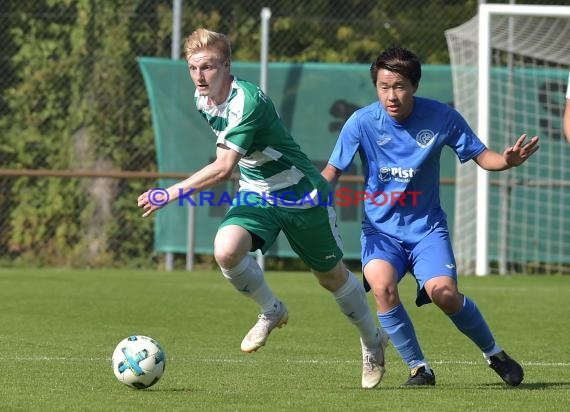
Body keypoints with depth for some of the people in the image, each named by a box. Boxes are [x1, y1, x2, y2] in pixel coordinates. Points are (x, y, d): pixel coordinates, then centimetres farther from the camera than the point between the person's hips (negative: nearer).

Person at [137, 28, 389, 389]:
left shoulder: (247, 102, -30)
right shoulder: (203, 100, -3)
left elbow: (224, 167, -37)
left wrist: (172, 194, -37)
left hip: (299, 194, -6)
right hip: (255, 194, 6)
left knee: (332, 276, 10)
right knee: (226, 251, -24)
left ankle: (373, 342, 36)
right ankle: (271, 312, 3)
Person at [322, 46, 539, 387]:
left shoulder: (442, 117, -9)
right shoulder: (362, 122, -11)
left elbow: (481, 156, 0)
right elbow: (332, 173, -6)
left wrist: (508, 160, -23)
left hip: (426, 225, 0)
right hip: (380, 228, 0)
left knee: (444, 293, -22)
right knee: (382, 286, -28)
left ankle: (494, 353, 6)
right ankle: (419, 369, -8)